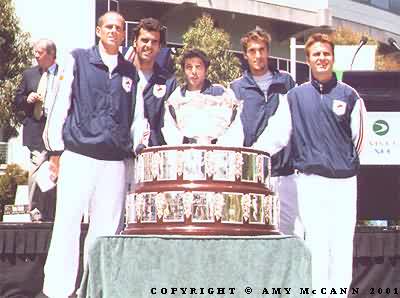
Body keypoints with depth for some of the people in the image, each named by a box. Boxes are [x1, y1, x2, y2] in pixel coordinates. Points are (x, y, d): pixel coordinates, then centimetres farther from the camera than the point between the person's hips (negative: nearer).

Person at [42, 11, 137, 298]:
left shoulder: (130, 72, 15)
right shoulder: (78, 59, 7)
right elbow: (61, 104, 4)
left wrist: (133, 146, 6)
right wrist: (56, 149, -2)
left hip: (115, 161, 3)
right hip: (77, 155, -3)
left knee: (105, 228, 2)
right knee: (68, 223, -4)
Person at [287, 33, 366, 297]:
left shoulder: (348, 94, 4)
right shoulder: (295, 96, 6)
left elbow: (358, 134, 11)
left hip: (344, 179, 0)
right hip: (310, 180, 0)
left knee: (343, 241, 1)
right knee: (316, 241, 3)